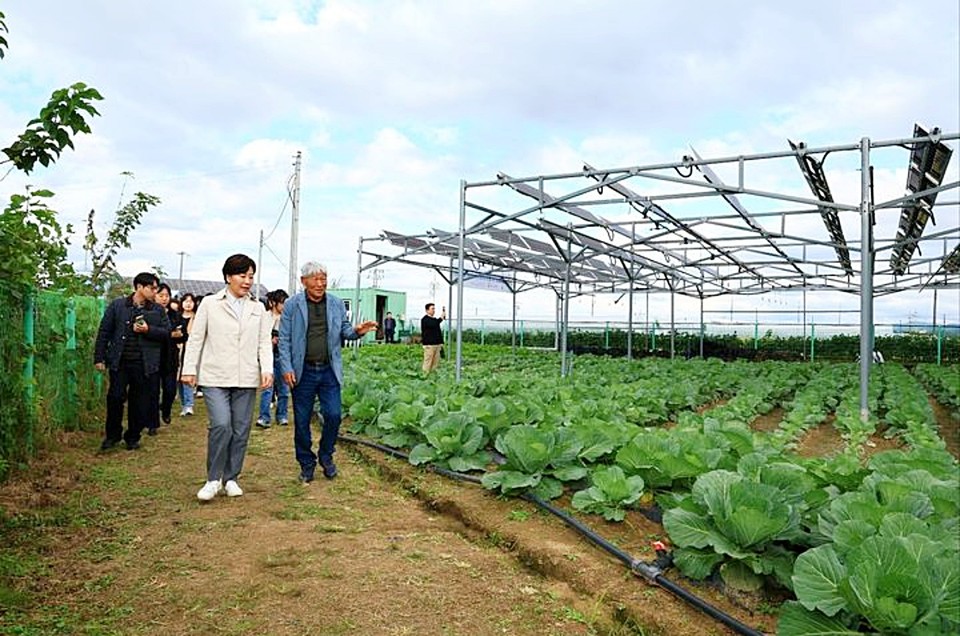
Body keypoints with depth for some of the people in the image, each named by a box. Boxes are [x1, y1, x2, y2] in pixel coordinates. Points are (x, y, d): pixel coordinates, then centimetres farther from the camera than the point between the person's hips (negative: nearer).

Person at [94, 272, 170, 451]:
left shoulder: (158, 310, 8)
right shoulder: (117, 305, 4)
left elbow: (167, 332, 5)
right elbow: (104, 332, 5)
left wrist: (148, 330, -13)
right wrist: (99, 357, 2)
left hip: (145, 364, 1)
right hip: (120, 362, -1)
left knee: (140, 402, 6)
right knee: (115, 397, -2)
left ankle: (133, 437, 21)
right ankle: (112, 435, 18)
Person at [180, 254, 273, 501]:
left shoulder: (258, 308, 11)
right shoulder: (210, 304, 4)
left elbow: (265, 342, 8)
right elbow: (196, 338, 6)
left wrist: (267, 369, -5)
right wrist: (189, 369, 1)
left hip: (246, 379, 3)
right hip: (215, 377, -3)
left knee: (241, 430, 6)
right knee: (221, 425, -15)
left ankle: (231, 478, 21)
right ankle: (214, 479, 2)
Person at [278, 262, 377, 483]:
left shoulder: (337, 304, 6)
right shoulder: (292, 305, -1)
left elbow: (344, 331, 12)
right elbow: (284, 340, -2)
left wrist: (357, 331, -11)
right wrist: (287, 368, -11)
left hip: (329, 371, 2)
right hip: (303, 372, -1)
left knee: (333, 415, -3)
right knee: (302, 421, 6)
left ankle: (326, 455, 22)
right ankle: (306, 464, 23)